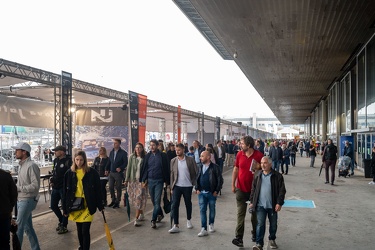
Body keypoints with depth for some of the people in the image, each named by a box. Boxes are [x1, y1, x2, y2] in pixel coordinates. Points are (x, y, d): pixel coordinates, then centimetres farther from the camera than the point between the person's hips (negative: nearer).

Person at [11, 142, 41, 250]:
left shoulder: (31, 165, -16)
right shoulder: (21, 165, 12)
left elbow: (35, 185, -21)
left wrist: (18, 188, -19)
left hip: (27, 200, -9)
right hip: (20, 200, 9)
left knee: (18, 228, -5)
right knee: (28, 227, 15)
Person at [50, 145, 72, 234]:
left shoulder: (68, 161, -15)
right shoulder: (56, 160, 9)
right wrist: (52, 180, 6)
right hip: (55, 187, 8)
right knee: (53, 205, 15)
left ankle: (64, 226, 17)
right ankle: (61, 220, 37)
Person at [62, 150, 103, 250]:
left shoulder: (92, 172, -7)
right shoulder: (69, 173, 0)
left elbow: (98, 190, -3)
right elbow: (65, 192, 4)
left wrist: (100, 205, -2)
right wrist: (65, 208, 4)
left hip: (87, 206, -3)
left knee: (85, 230, -7)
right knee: (79, 230, 17)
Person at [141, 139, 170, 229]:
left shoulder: (162, 155, -4)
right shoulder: (147, 156, 5)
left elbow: (166, 169, -1)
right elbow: (144, 168, 9)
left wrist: (167, 181, -2)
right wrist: (144, 180, 2)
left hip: (159, 181, -4)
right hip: (150, 180, 4)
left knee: (157, 201, -7)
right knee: (153, 201, 12)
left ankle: (153, 220, -2)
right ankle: (160, 214, 34)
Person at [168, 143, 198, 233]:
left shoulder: (190, 160, -5)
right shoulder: (173, 161, 2)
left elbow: (196, 172, -1)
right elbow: (172, 174, 5)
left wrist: (194, 183, -9)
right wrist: (171, 187, 2)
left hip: (187, 186, -1)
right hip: (177, 186, 1)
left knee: (188, 204, 14)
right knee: (174, 205, -6)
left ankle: (188, 220, 37)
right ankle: (176, 226, 0)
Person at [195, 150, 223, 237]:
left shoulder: (215, 167, -10)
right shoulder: (200, 168, 7)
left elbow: (220, 180, -9)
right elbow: (197, 179, 15)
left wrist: (216, 191, -11)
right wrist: (197, 189, 3)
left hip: (212, 193, -4)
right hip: (201, 193, 4)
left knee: (212, 210, 12)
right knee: (202, 210, 0)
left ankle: (211, 224, 33)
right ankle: (204, 229, 4)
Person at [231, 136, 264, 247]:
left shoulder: (259, 155, -11)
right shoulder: (239, 154, -3)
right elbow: (235, 170, 7)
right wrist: (233, 185, 7)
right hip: (241, 189, 1)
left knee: (255, 213, 15)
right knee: (240, 213, 0)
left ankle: (255, 234, 34)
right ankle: (239, 238, 2)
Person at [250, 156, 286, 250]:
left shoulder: (277, 176, -7)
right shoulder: (257, 175, 1)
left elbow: (282, 190, -6)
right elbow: (253, 189, 8)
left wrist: (279, 203, -11)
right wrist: (252, 202, 6)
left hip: (273, 205, 0)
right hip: (260, 205, 1)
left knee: (273, 224, 16)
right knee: (260, 224, -3)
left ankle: (272, 239, 38)